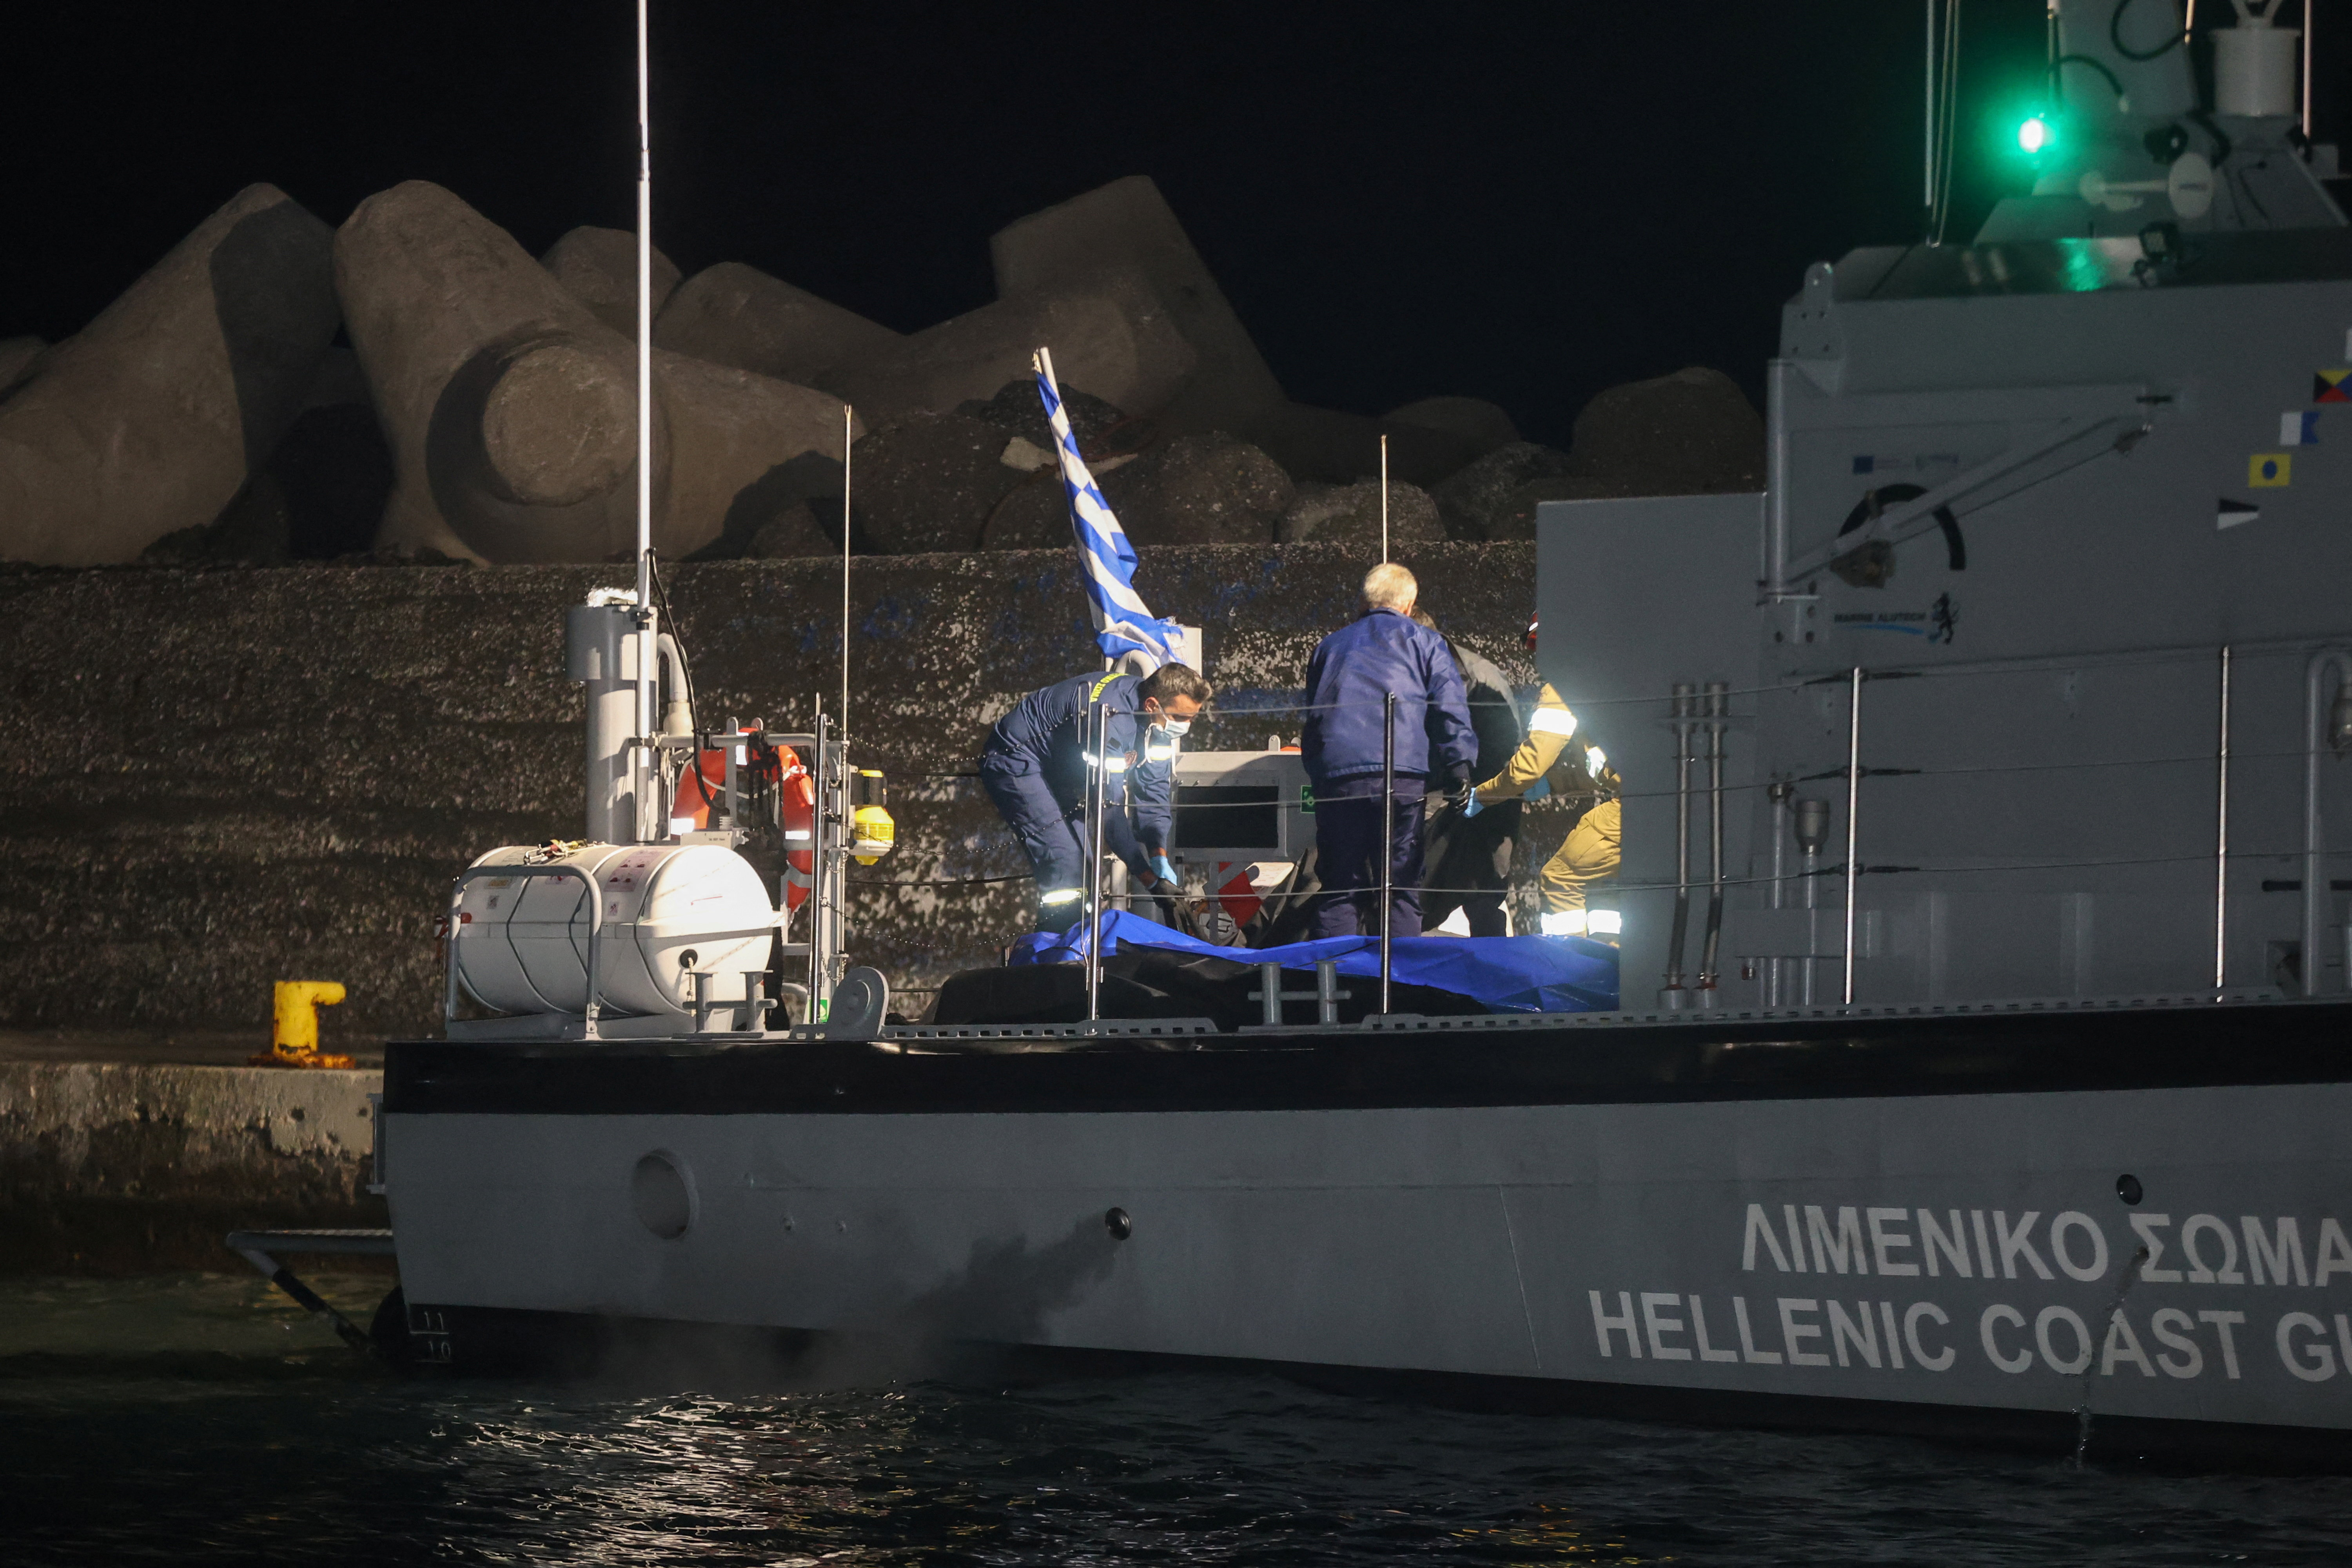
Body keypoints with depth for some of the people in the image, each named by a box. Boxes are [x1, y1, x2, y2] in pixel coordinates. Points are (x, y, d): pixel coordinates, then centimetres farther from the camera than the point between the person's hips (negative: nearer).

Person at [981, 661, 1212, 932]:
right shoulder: (1111, 715, -35)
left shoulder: (1159, 723, -7)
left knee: (1084, 866, 4)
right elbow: (1108, 807, -34)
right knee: (1065, 861, -21)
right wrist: (1151, 878, -30)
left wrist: (1161, 863, -18)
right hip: (1016, 764, -9)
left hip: (1056, 772, 9)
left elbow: (1154, 795, -4)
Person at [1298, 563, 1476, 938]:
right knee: (1402, 891, -1)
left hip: (1336, 777, 3)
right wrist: (1459, 765, -3)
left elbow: (1311, 723, 28)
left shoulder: (1329, 646, 27)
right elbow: (1449, 707, 1)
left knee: (1340, 892, 3)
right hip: (1403, 776, -3)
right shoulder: (1424, 641, 14)